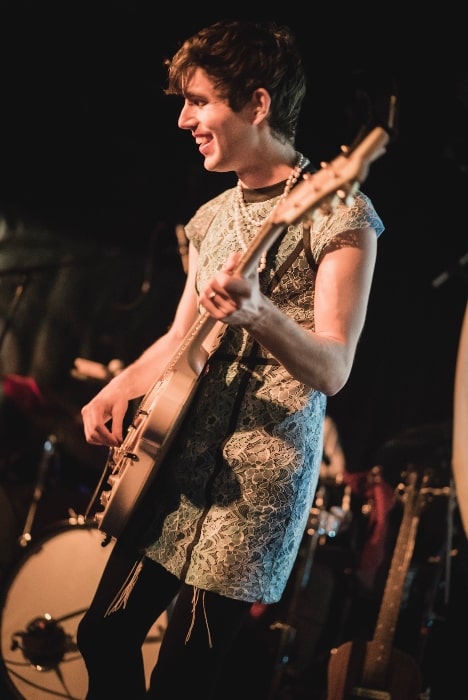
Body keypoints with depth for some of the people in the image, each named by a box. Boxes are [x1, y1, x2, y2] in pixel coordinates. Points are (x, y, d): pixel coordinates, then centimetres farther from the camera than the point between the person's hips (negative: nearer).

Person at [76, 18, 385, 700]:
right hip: (175, 461, 8)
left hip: (260, 475, -8)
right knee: (104, 637, 14)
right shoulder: (214, 216, 14)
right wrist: (123, 385, 2)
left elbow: (333, 370, -17)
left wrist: (260, 315, -36)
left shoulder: (339, 212, -10)